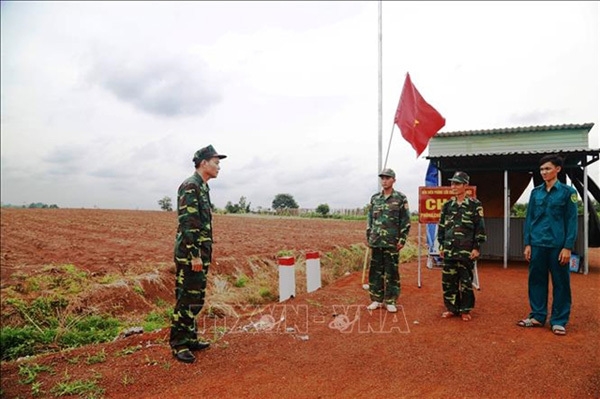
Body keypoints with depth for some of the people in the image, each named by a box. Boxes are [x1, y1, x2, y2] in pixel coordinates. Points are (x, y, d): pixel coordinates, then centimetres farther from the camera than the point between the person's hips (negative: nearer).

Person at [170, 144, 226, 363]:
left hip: (201, 254, 10)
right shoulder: (190, 186, -14)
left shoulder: (202, 187, 16)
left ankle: (190, 339, 26)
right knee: (186, 299, -2)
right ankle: (178, 345, 9)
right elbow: (187, 223, -21)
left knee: (196, 299, 15)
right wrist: (194, 255, -22)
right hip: (190, 254, -10)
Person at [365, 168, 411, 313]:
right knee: (375, 271, 8)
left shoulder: (400, 198, -2)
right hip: (376, 242, 4)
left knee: (392, 272, 4)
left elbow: (406, 221, -3)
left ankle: (390, 301, 13)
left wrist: (402, 240, -9)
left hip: (392, 243, -4)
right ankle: (376, 299, 18)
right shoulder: (374, 198, 10)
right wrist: (369, 237, 9)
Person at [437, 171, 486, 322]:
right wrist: (441, 245, 9)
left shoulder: (475, 205, -3)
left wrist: (476, 248, -9)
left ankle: (465, 310, 17)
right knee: (448, 281, 7)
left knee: (466, 282, 4)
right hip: (449, 251, 4)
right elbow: (441, 226, 14)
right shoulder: (447, 205, 9)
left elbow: (480, 228, -4)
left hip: (467, 251, -4)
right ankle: (452, 308, 20)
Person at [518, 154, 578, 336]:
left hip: (557, 245, -3)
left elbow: (572, 221, -4)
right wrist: (527, 244, 3)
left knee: (560, 283, 6)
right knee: (536, 280, 9)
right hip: (537, 244, 3)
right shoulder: (535, 192, 7)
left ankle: (559, 321, 17)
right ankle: (537, 316, 21)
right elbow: (529, 218, 8)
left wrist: (568, 247, -10)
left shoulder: (567, 192, -2)